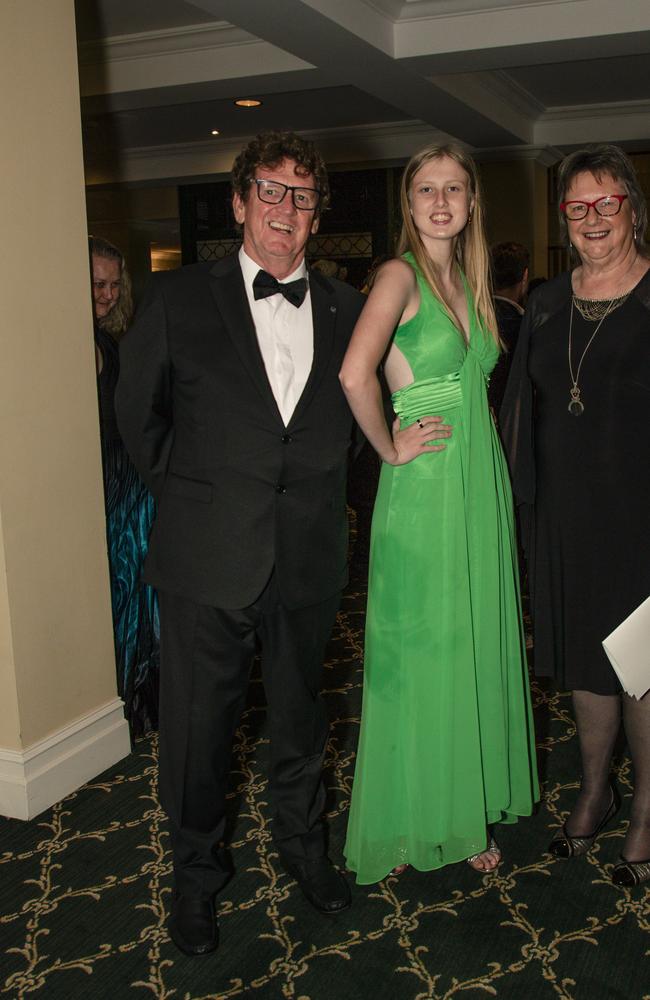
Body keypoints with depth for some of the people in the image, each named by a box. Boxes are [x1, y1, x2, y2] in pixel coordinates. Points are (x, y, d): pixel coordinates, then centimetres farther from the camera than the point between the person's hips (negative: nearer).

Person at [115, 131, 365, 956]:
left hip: (308, 559, 3)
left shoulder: (344, 308, 4)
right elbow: (136, 410, 6)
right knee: (198, 726, 10)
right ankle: (196, 872, 34)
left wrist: (315, 493, 11)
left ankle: (301, 843, 43)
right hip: (210, 558, -2)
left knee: (299, 717, 19)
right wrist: (181, 494, 6)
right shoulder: (177, 299, -3)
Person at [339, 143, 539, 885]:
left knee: (475, 645, 13)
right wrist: (391, 449, -14)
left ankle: (470, 807, 29)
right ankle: (412, 819, 21)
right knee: (419, 651, 3)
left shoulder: (470, 282, 14)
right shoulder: (401, 275, -9)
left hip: (482, 481, 7)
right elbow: (355, 373, -25)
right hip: (423, 489, -7)